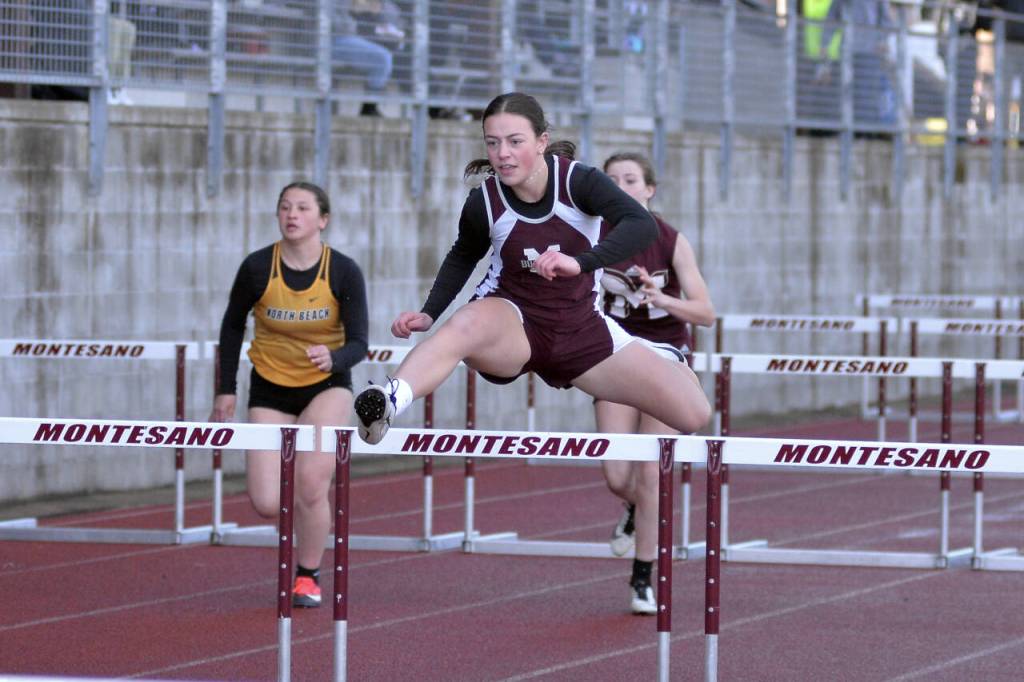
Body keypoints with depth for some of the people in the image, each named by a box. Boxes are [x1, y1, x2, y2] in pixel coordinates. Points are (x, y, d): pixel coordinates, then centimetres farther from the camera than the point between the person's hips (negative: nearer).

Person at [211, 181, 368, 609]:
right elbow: (232, 325, 3)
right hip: (271, 389, 1)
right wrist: (226, 389, 2)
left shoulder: (344, 272, -15)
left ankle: (308, 575, 7)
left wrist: (332, 359, -36)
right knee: (267, 504, -10)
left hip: (327, 385, -1)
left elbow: (358, 344, -13)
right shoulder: (257, 268, -14)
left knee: (310, 482, -19)